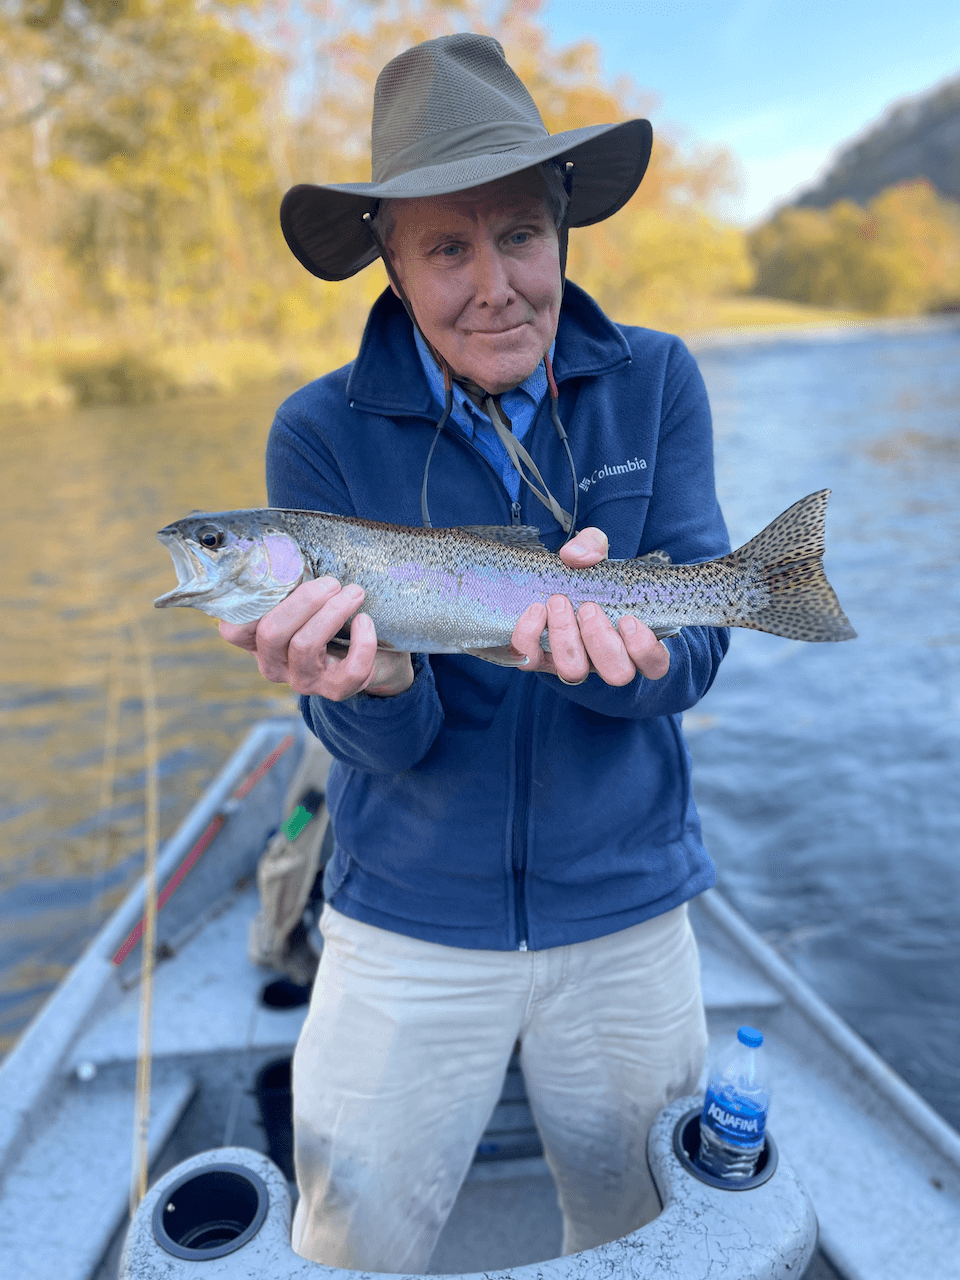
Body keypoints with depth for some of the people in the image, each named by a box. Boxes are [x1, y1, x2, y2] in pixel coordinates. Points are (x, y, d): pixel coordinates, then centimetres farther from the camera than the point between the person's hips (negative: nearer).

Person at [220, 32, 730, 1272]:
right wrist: (372, 675, -34)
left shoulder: (655, 384, -5)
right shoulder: (322, 434, -10)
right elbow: (374, 740, -11)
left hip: (627, 912, 2)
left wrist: (602, 636, -33)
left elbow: (691, 652, -11)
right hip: (408, 923, -1)